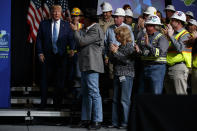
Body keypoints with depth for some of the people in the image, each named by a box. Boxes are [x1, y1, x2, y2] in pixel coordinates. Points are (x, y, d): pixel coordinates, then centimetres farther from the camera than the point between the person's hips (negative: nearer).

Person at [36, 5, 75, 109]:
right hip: (47, 57, 0)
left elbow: (71, 39, 2)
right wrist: (40, 53, -4)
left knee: (60, 81, 3)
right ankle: (43, 103, 13)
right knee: (44, 80, 4)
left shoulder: (66, 25, 6)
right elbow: (39, 39, 6)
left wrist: (72, 49, -16)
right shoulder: (44, 24, 6)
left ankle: (57, 103, 12)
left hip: (61, 57, 0)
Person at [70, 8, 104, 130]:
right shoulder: (88, 29, 18)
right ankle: (86, 119, 19)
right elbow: (82, 41, 21)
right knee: (86, 93, 13)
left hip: (92, 66, -11)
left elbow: (82, 41, -15)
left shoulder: (96, 30, -13)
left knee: (94, 93, -8)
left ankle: (97, 120, -5)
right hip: (85, 65, 11)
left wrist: (75, 30, -3)